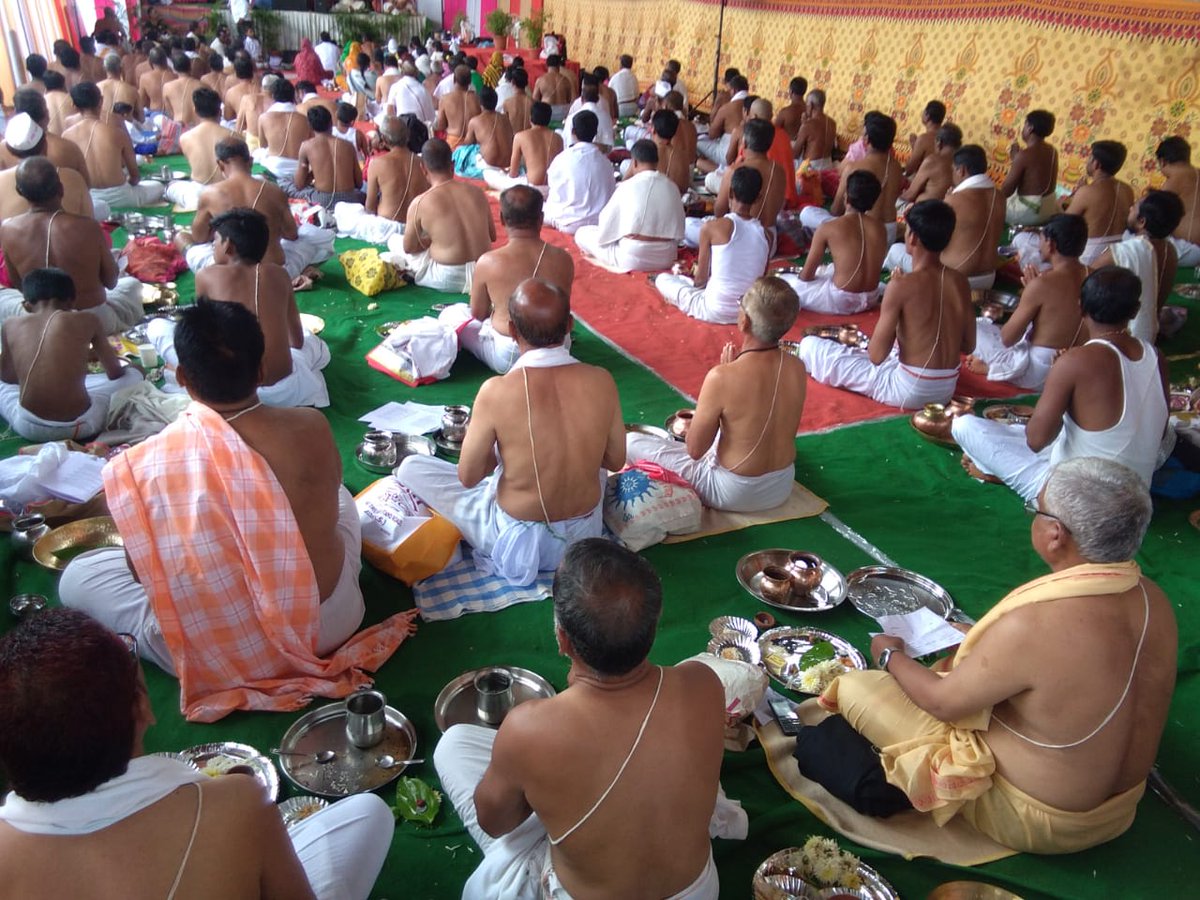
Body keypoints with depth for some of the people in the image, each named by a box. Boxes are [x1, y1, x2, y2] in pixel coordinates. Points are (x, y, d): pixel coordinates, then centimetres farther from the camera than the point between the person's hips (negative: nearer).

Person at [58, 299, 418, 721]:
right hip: (333, 624, 3)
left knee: (77, 576, 18)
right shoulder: (311, 427, -14)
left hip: (222, 657, -2)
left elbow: (142, 571, -5)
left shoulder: (144, 464, -18)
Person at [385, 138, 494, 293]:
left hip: (448, 280, -4)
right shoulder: (477, 192, 0)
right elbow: (492, 236, 11)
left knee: (394, 240, 18)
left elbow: (408, 247, 1)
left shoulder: (420, 203, -11)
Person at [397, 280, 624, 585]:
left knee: (410, 469, 12)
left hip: (515, 540, -4)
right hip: (584, 535, 5)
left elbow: (468, 477, -13)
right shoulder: (601, 381, -16)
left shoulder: (497, 391, -25)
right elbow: (616, 460, -1)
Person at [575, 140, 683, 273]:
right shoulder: (672, 187, 2)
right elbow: (678, 230, 10)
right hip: (666, 258, 5)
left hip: (632, 259, -4)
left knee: (581, 233, 11)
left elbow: (606, 221, 1)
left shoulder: (628, 186, -9)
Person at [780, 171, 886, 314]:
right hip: (871, 300, 6)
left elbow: (806, 275, -7)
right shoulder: (879, 228, 1)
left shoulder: (828, 228, -12)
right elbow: (871, 269, 15)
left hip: (840, 302, -5)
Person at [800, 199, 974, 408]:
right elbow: (968, 346, 9)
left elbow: (876, 355, -15)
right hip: (947, 390, 7)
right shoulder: (960, 281, -1)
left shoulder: (902, 285, -19)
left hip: (909, 390, -7)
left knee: (811, 345, 3)